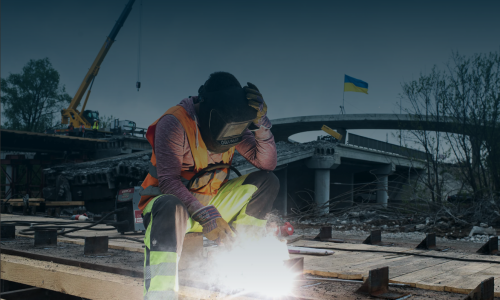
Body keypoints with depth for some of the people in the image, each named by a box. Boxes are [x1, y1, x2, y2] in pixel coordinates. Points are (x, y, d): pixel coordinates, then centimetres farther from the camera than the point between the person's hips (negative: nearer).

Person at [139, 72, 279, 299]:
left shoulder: (232, 125, -3)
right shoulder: (174, 123, -21)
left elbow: (267, 163, -7)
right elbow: (168, 182, -27)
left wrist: (261, 122, -21)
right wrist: (206, 216, -35)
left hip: (212, 202, 6)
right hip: (170, 198, -6)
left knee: (268, 181, -9)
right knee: (170, 208, -42)